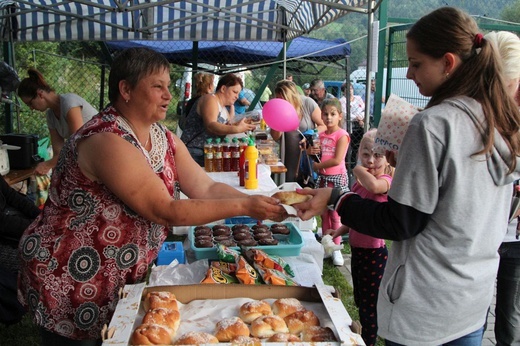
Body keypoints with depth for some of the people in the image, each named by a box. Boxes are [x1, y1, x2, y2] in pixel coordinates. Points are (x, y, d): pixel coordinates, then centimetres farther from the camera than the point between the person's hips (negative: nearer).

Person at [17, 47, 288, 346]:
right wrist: (243, 207, -26)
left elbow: (206, 188, -4)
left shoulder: (165, 139, 1)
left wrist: (259, 203, -18)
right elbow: (165, 211, -28)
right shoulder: (107, 142, -26)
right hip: (70, 284, -7)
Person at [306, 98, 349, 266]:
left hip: (337, 178, -7)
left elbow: (337, 160, -20)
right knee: (324, 213, 12)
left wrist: (317, 165, -11)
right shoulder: (321, 135, 9)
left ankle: (336, 248, 8)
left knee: (335, 214, -2)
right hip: (322, 177, 7)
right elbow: (315, 153, 19)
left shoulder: (342, 135, -12)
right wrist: (312, 151, -5)